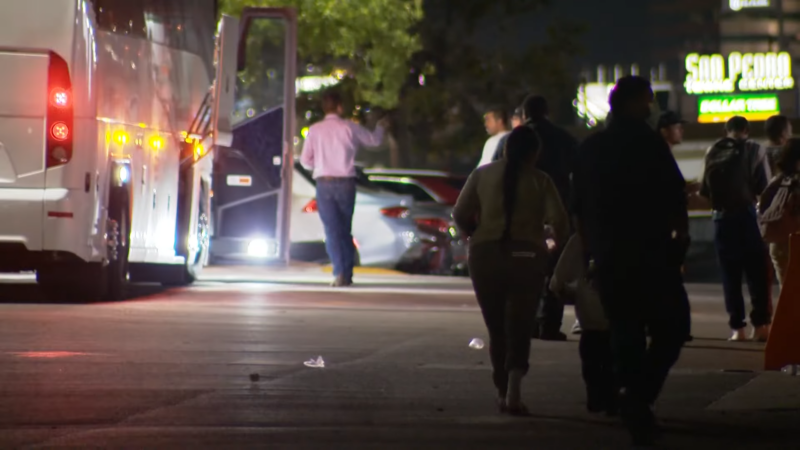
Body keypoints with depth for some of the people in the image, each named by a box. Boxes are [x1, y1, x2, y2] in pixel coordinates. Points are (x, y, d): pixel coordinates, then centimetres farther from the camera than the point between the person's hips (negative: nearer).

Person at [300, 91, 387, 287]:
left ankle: (340, 273, -14)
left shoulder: (315, 130, -1)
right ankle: (348, 274, 15)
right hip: (346, 183, 1)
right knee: (346, 230, 13)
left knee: (332, 230, -1)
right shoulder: (349, 127, -2)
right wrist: (380, 126, 34)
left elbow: (305, 160, 0)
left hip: (324, 183, -1)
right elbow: (374, 140, 13)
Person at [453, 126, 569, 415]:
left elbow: (461, 214, 2)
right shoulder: (539, 180, 0)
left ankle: (502, 392, 19)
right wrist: (562, 247, 9)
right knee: (519, 327, 4)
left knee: (496, 328, 14)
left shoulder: (483, 174, 5)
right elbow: (559, 220, -9)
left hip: (485, 255, 2)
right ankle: (513, 390, -15)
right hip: (527, 256, -2)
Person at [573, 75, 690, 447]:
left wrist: (590, 251, 21)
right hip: (650, 253, -6)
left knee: (626, 333, 10)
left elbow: (579, 208, 15)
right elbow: (676, 197, -9)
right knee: (670, 327, 4)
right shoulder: (647, 143, -8)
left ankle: (636, 413, 7)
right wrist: (681, 236, 5)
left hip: (606, 258, 6)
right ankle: (639, 395, -13)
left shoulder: (590, 149, 11)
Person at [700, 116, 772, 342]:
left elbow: (705, 190, 3)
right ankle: (760, 324, -5)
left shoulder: (713, 152, 5)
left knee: (730, 275, 6)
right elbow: (765, 186, -7)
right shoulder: (754, 150, -3)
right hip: (747, 214, -2)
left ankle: (737, 327, 1)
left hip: (722, 217, 2)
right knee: (757, 272, 3)